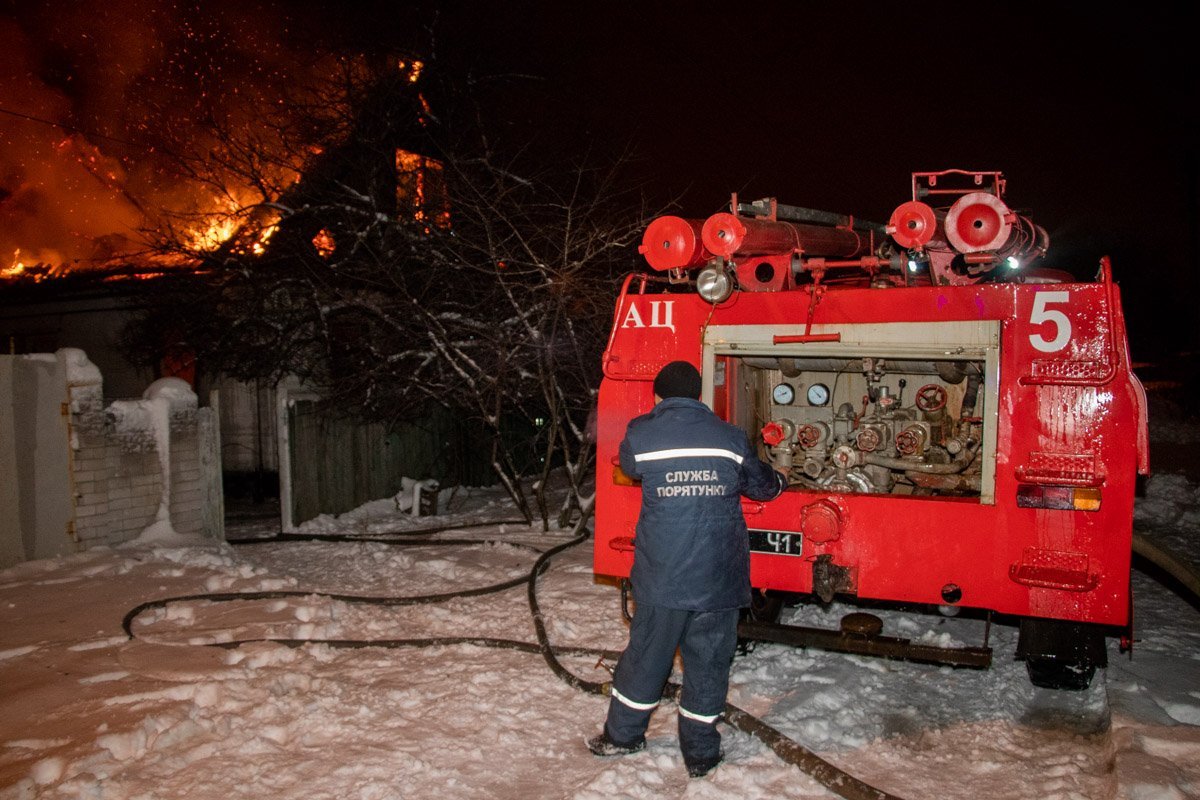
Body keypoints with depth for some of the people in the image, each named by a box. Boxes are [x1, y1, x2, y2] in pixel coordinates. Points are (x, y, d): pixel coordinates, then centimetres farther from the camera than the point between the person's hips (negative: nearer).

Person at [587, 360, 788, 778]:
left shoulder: (640, 434, -3)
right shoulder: (730, 437, 1)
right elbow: (761, 483, 15)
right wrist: (780, 481, 38)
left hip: (661, 577, -1)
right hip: (718, 580, 1)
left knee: (646, 655, 15)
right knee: (708, 662, 12)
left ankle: (623, 733, 30)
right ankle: (700, 752, 23)